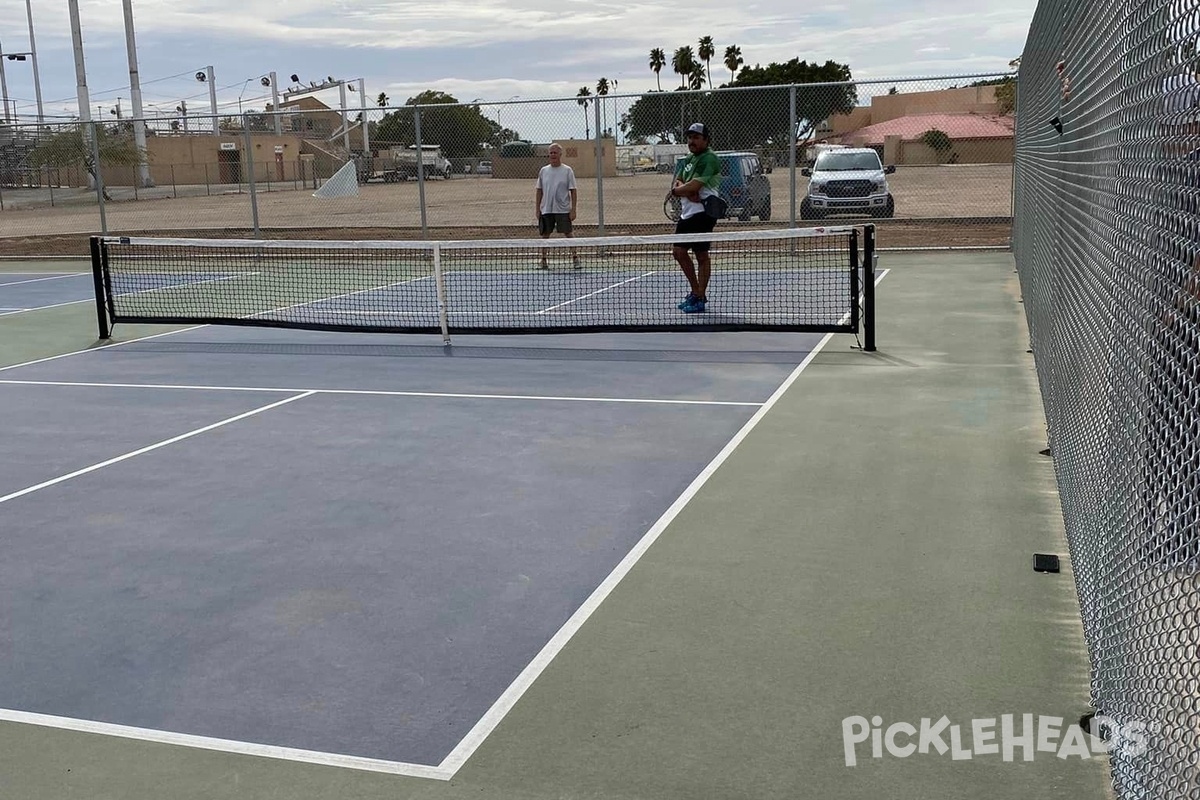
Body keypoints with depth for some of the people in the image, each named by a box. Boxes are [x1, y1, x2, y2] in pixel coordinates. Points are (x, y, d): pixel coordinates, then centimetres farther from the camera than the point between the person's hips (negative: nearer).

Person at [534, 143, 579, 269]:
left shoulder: (567, 170, -1)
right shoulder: (543, 171, 8)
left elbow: (573, 191, -2)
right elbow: (539, 191, 11)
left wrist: (573, 210, -9)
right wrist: (537, 208, 5)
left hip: (563, 210, -3)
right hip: (546, 210, 3)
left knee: (568, 234, -2)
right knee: (545, 234, 4)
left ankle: (574, 256, 10)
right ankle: (543, 259, 12)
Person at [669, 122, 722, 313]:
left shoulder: (709, 159, -11)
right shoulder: (688, 159, 18)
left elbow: (694, 185, -20)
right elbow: (678, 183, 10)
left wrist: (677, 190, -3)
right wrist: (688, 192, -12)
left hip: (702, 213, -10)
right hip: (687, 212, 10)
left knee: (701, 255, -3)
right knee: (678, 251, 11)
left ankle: (700, 298, 4)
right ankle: (696, 291, 23)